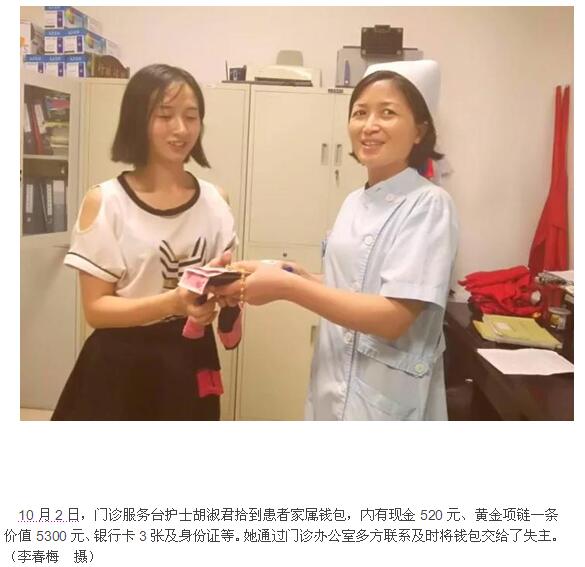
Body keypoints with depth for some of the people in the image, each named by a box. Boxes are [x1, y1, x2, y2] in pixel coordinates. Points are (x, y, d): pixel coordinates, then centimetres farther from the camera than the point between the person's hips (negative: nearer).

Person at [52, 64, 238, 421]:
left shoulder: (214, 200, 1)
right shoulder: (105, 201, -10)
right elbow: (96, 307, -12)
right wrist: (172, 302, -27)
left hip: (190, 363, 4)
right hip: (121, 367, -3)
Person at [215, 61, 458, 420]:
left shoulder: (429, 204, -15)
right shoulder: (354, 202, 6)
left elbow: (393, 318, -22)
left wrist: (288, 287, -22)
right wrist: (298, 275, -6)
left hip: (387, 401, -6)